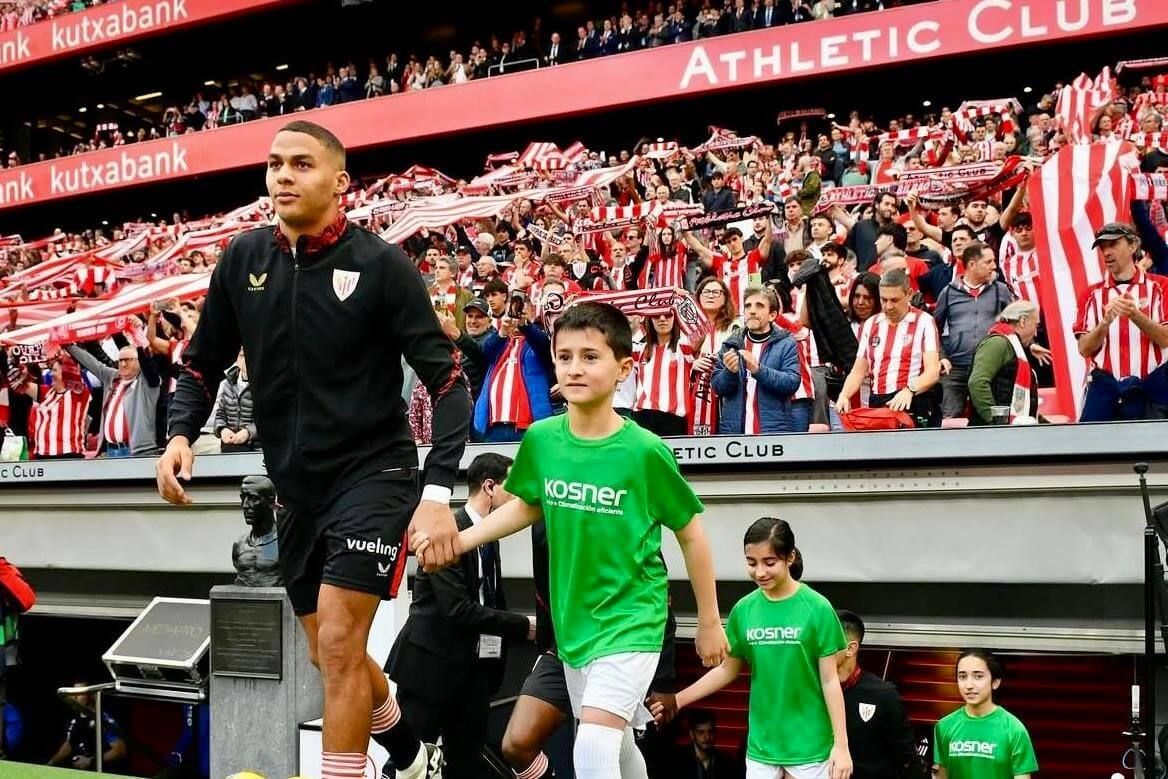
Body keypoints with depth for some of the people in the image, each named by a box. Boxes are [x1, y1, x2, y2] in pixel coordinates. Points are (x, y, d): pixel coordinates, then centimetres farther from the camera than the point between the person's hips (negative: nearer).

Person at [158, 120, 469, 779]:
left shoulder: (381, 264, -14)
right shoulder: (243, 260, 0)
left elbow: (447, 379, -14)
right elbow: (205, 363, 11)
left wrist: (438, 492, -24)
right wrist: (181, 434, -9)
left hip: (374, 475, -6)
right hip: (297, 487, 6)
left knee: (338, 644, -14)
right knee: (330, 655, 15)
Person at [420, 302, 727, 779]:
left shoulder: (644, 450, -17)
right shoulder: (540, 439, -6)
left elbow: (691, 534, -6)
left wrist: (710, 622, 1)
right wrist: (459, 540, 2)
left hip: (629, 621, -5)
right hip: (572, 623, 5)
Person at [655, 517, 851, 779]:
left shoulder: (817, 608, -9)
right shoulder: (744, 610, 1)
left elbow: (829, 680, -6)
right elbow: (727, 670, 12)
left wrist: (841, 743, -8)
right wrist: (678, 700, 5)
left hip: (810, 745, -3)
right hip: (761, 744, 3)